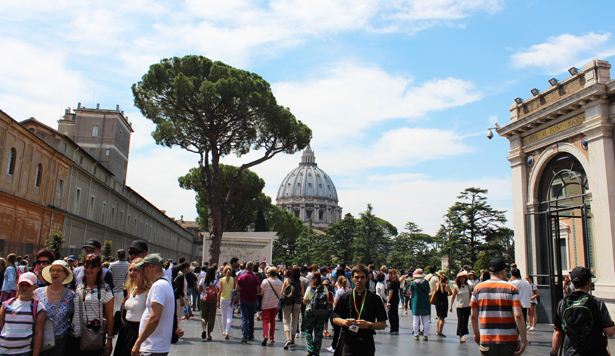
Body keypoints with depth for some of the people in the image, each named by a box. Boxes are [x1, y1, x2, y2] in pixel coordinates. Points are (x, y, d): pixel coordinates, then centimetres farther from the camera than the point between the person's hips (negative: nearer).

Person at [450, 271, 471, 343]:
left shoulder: (468, 285, 2)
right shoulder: (456, 287, -5)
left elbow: (470, 295, 10)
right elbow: (453, 296, 0)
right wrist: (451, 306, -1)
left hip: (467, 305, 3)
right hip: (459, 306, -3)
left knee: (465, 321, 8)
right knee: (460, 321, -7)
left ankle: (463, 334, 21)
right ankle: (460, 335, -5)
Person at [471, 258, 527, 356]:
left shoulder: (478, 289, 2)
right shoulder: (511, 289, -4)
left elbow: (474, 316, 4)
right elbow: (518, 316, -13)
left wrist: (476, 334, 17)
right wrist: (524, 340, -8)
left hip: (486, 341, 1)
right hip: (509, 341, -1)